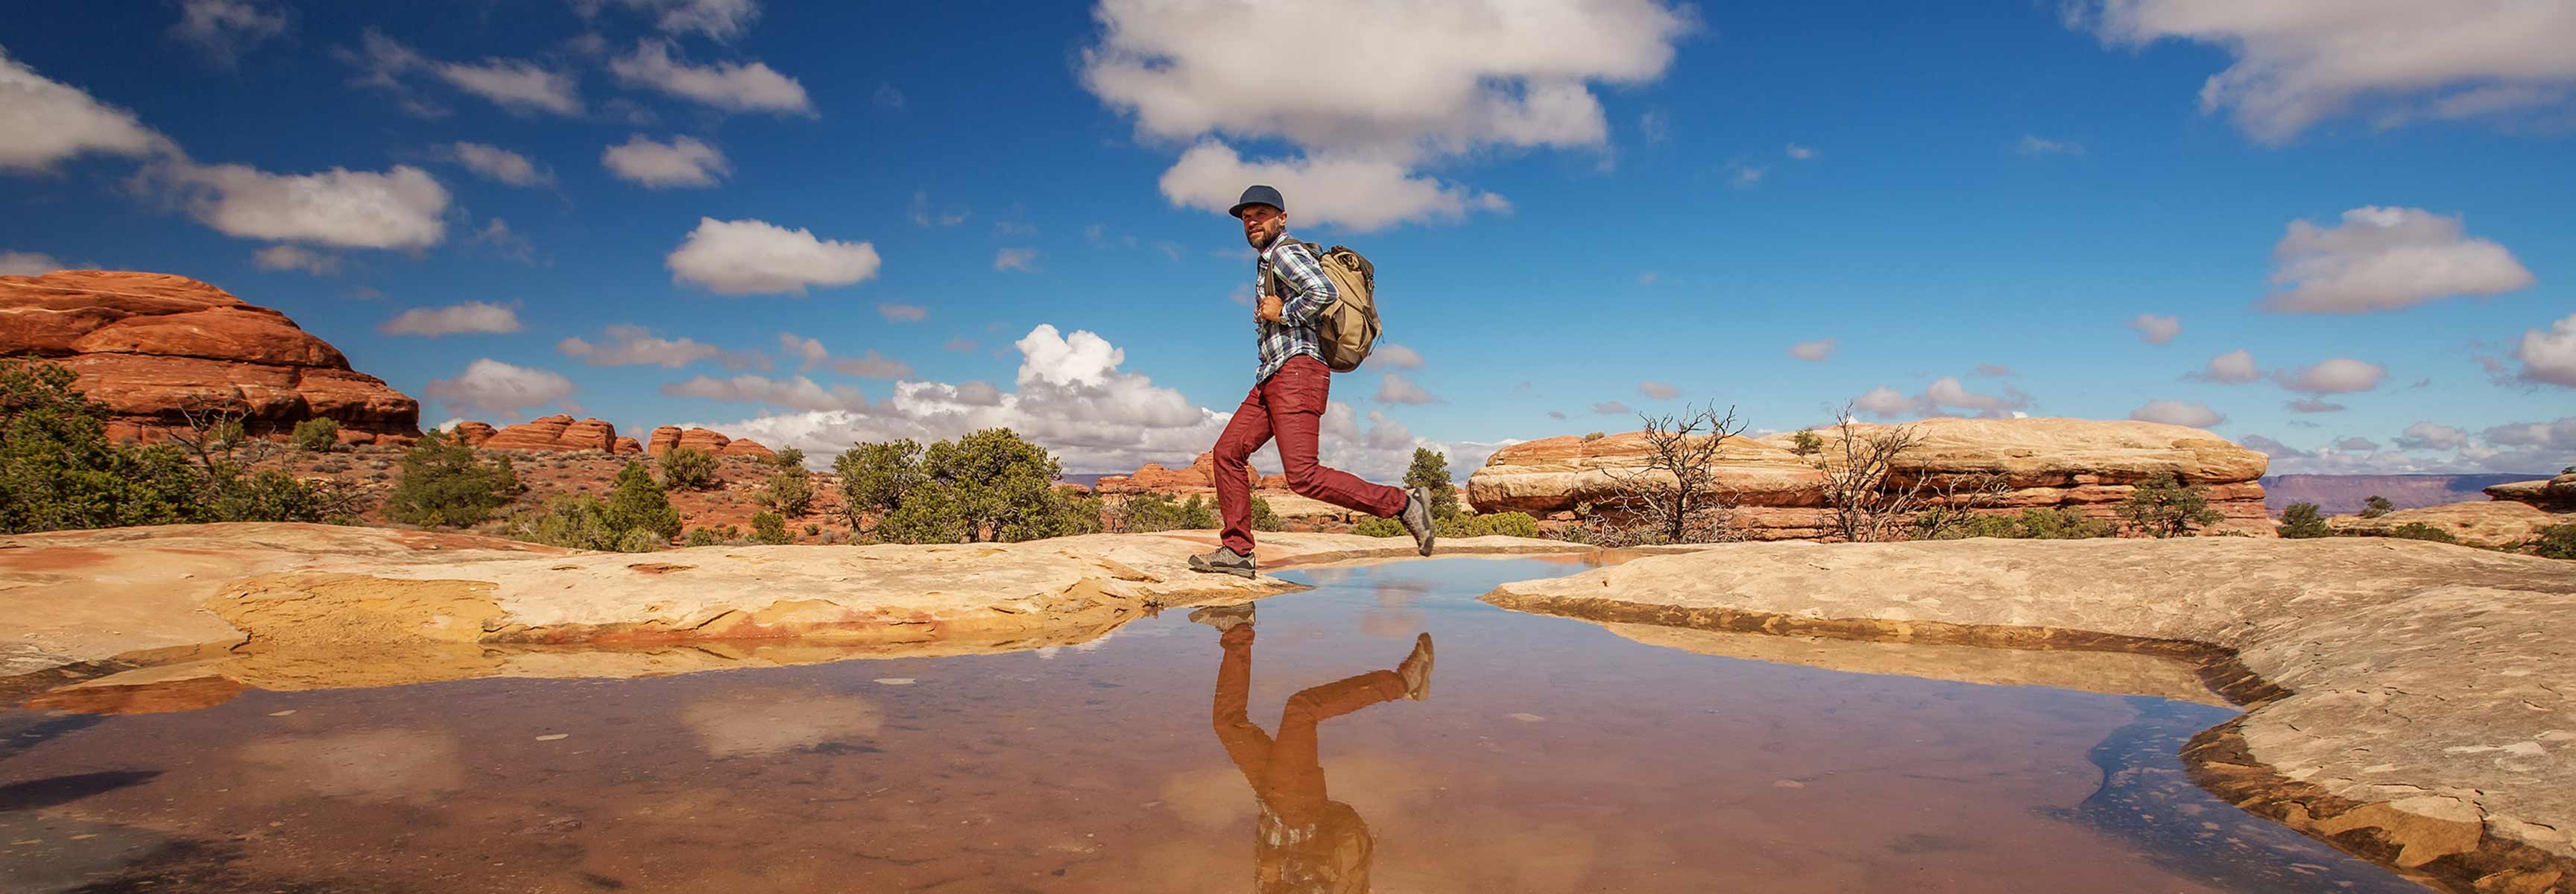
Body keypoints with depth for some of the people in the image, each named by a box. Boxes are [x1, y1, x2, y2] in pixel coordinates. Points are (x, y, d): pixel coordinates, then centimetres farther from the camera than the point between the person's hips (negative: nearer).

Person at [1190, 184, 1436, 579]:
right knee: (1228, 452, 5)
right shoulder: (1266, 261, 25)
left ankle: (1403, 503, -11)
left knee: (1304, 476, -17)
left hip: (1297, 371, -10)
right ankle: (1237, 552, 6)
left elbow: (1324, 292, -25)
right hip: (1272, 377, 10)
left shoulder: (1286, 252, -7)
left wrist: (1282, 314, -13)